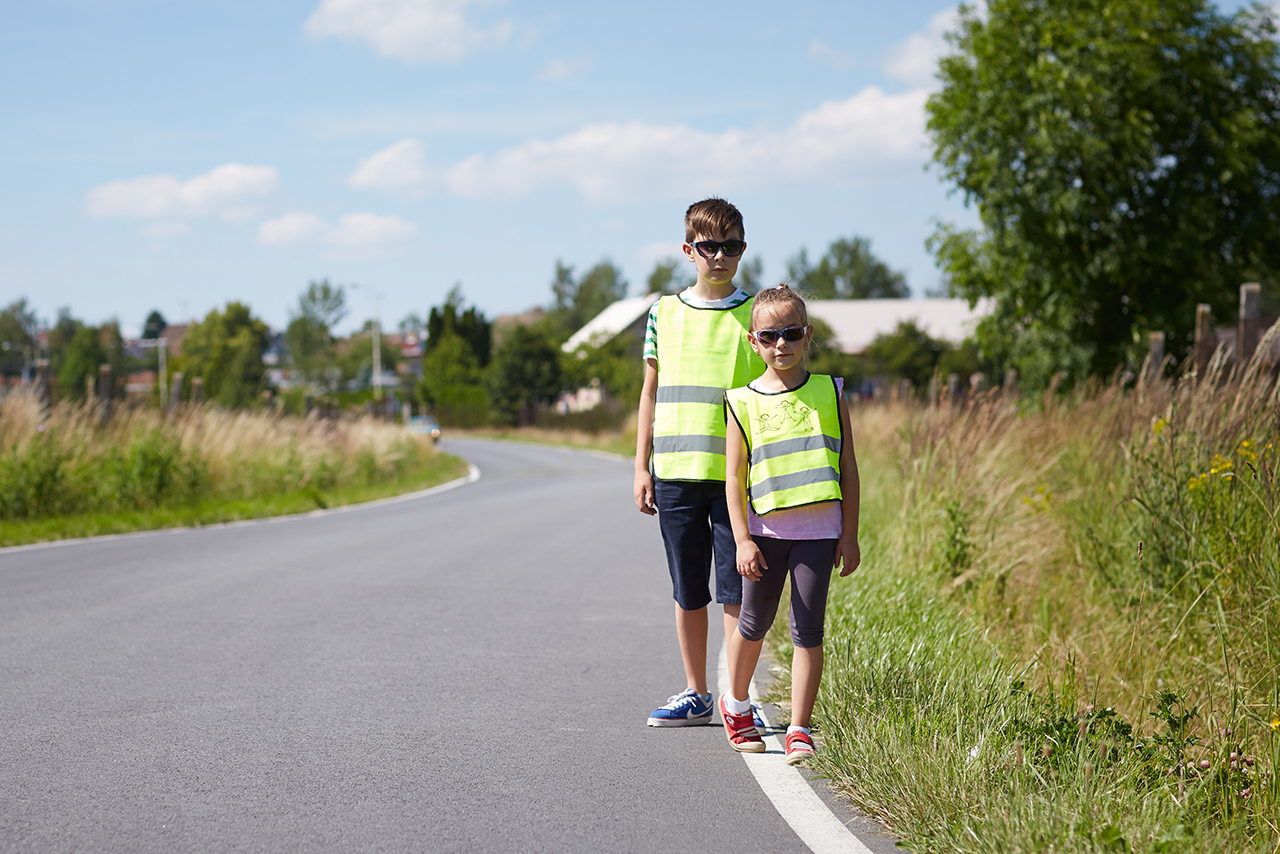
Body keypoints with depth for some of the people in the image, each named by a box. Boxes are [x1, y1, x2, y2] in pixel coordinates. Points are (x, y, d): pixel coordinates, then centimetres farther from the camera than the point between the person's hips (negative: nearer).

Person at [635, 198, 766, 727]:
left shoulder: (756, 315, 2)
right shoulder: (664, 313, 9)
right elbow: (651, 392, 13)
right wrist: (642, 466, 8)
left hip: (737, 475, -2)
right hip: (675, 472, 2)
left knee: (736, 591, -3)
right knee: (687, 591, 9)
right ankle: (696, 695, 19)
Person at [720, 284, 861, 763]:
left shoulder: (829, 393, 3)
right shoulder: (743, 402, 1)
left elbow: (847, 469, 5)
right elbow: (734, 477, 0)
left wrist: (849, 535, 2)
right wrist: (742, 541, -8)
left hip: (818, 531, 0)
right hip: (765, 530, 0)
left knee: (808, 631, -2)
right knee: (754, 623, 12)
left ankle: (799, 729, 4)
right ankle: (736, 704, 35)